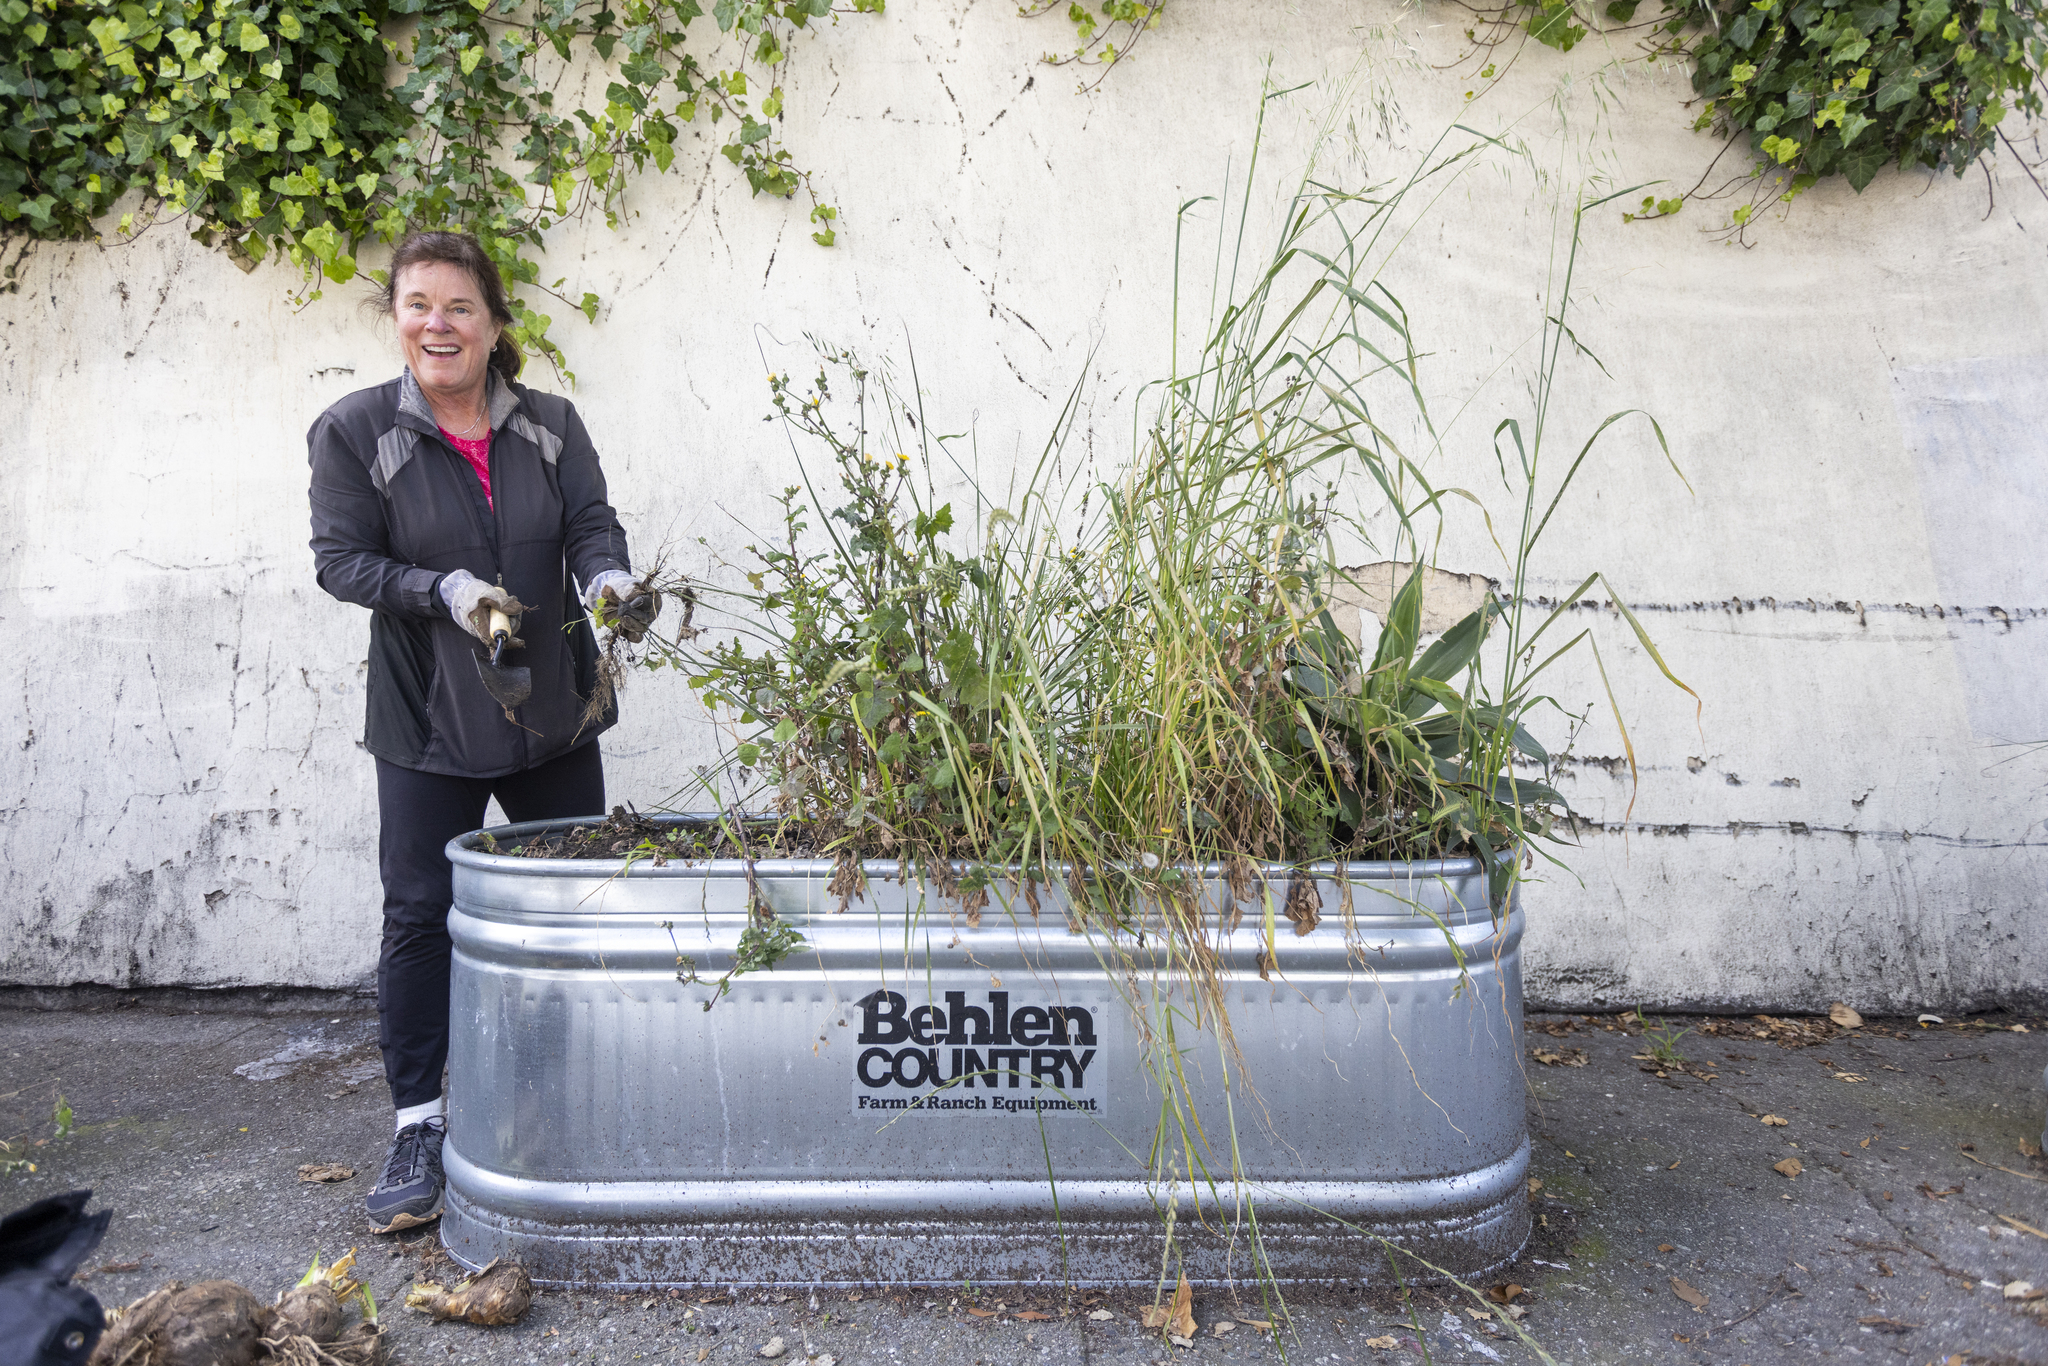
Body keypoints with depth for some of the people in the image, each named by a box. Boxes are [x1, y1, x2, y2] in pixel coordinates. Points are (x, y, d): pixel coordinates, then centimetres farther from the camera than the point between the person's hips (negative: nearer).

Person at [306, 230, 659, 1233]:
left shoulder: (551, 424, 3)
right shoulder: (353, 431, -4)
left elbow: (592, 525, -5)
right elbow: (342, 559, -6)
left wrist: (609, 583, -27)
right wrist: (448, 592, -22)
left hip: (555, 711, 3)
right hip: (427, 722, -3)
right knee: (420, 914, -1)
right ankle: (418, 1130, 13)